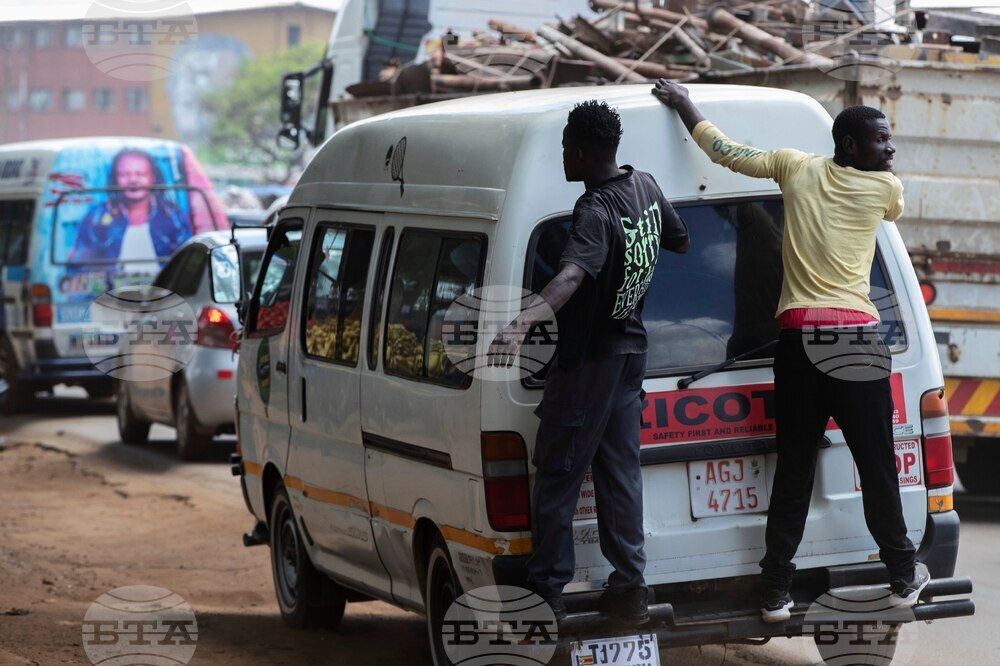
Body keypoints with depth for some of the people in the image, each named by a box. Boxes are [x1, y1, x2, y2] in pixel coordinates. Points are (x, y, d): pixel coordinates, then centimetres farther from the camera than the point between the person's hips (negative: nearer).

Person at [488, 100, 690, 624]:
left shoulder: (595, 212, -25)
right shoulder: (645, 186, 2)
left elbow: (572, 275, -43)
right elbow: (680, 241, 19)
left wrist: (524, 321, -57)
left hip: (588, 359, -9)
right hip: (630, 348, 9)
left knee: (556, 473, -1)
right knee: (619, 469, 12)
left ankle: (546, 591, 0)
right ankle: (629, 587, 15)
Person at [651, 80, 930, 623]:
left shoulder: (796, 168, 8)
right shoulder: (886, 188, 1)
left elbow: (725, 150, 16)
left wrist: (683, 104, 32)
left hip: (796, 335, 3)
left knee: (793, 466, 7)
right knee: (877, 465, 6)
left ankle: (776, 590, 6)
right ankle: (903, 578, 16)